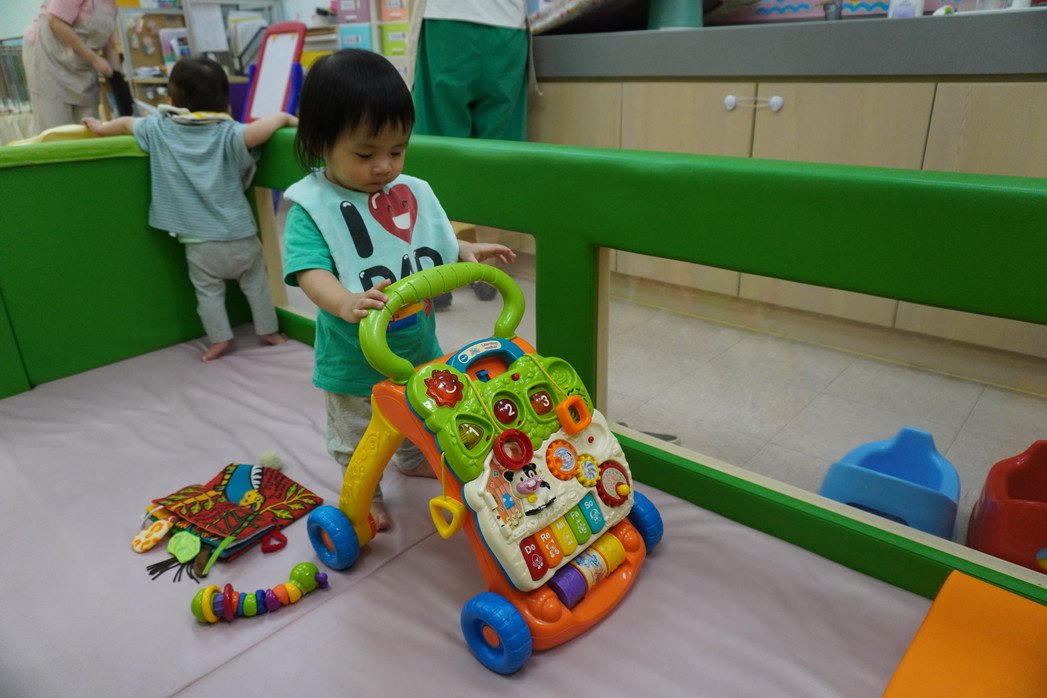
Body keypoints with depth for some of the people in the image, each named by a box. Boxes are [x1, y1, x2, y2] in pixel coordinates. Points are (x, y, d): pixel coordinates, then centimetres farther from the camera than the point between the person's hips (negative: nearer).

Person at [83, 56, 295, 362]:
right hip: (239, 236, -1)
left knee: (208, 292, 16)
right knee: (256, 284, 18)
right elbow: (255, 133, -31)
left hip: (198, 242, 1)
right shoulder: (227, 133, -11)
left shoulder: (159, 129, 2)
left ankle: (219, 340, 16)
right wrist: (282, 117, -13)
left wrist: (101, 128, 40)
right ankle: (269, 331, 26)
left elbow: (127, 123, 20)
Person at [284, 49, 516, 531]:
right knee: (357, 439, 16)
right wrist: (347, 302, -49)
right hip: (355, 361, -5)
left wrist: (467, 252, -8)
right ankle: (365, 498, 43)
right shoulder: (312, 206, -19)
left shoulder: (415, 193, -4)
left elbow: (436, 250, 10)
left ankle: (414, 461, 60)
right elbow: (311, 271, -31)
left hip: (419, 349, 6)